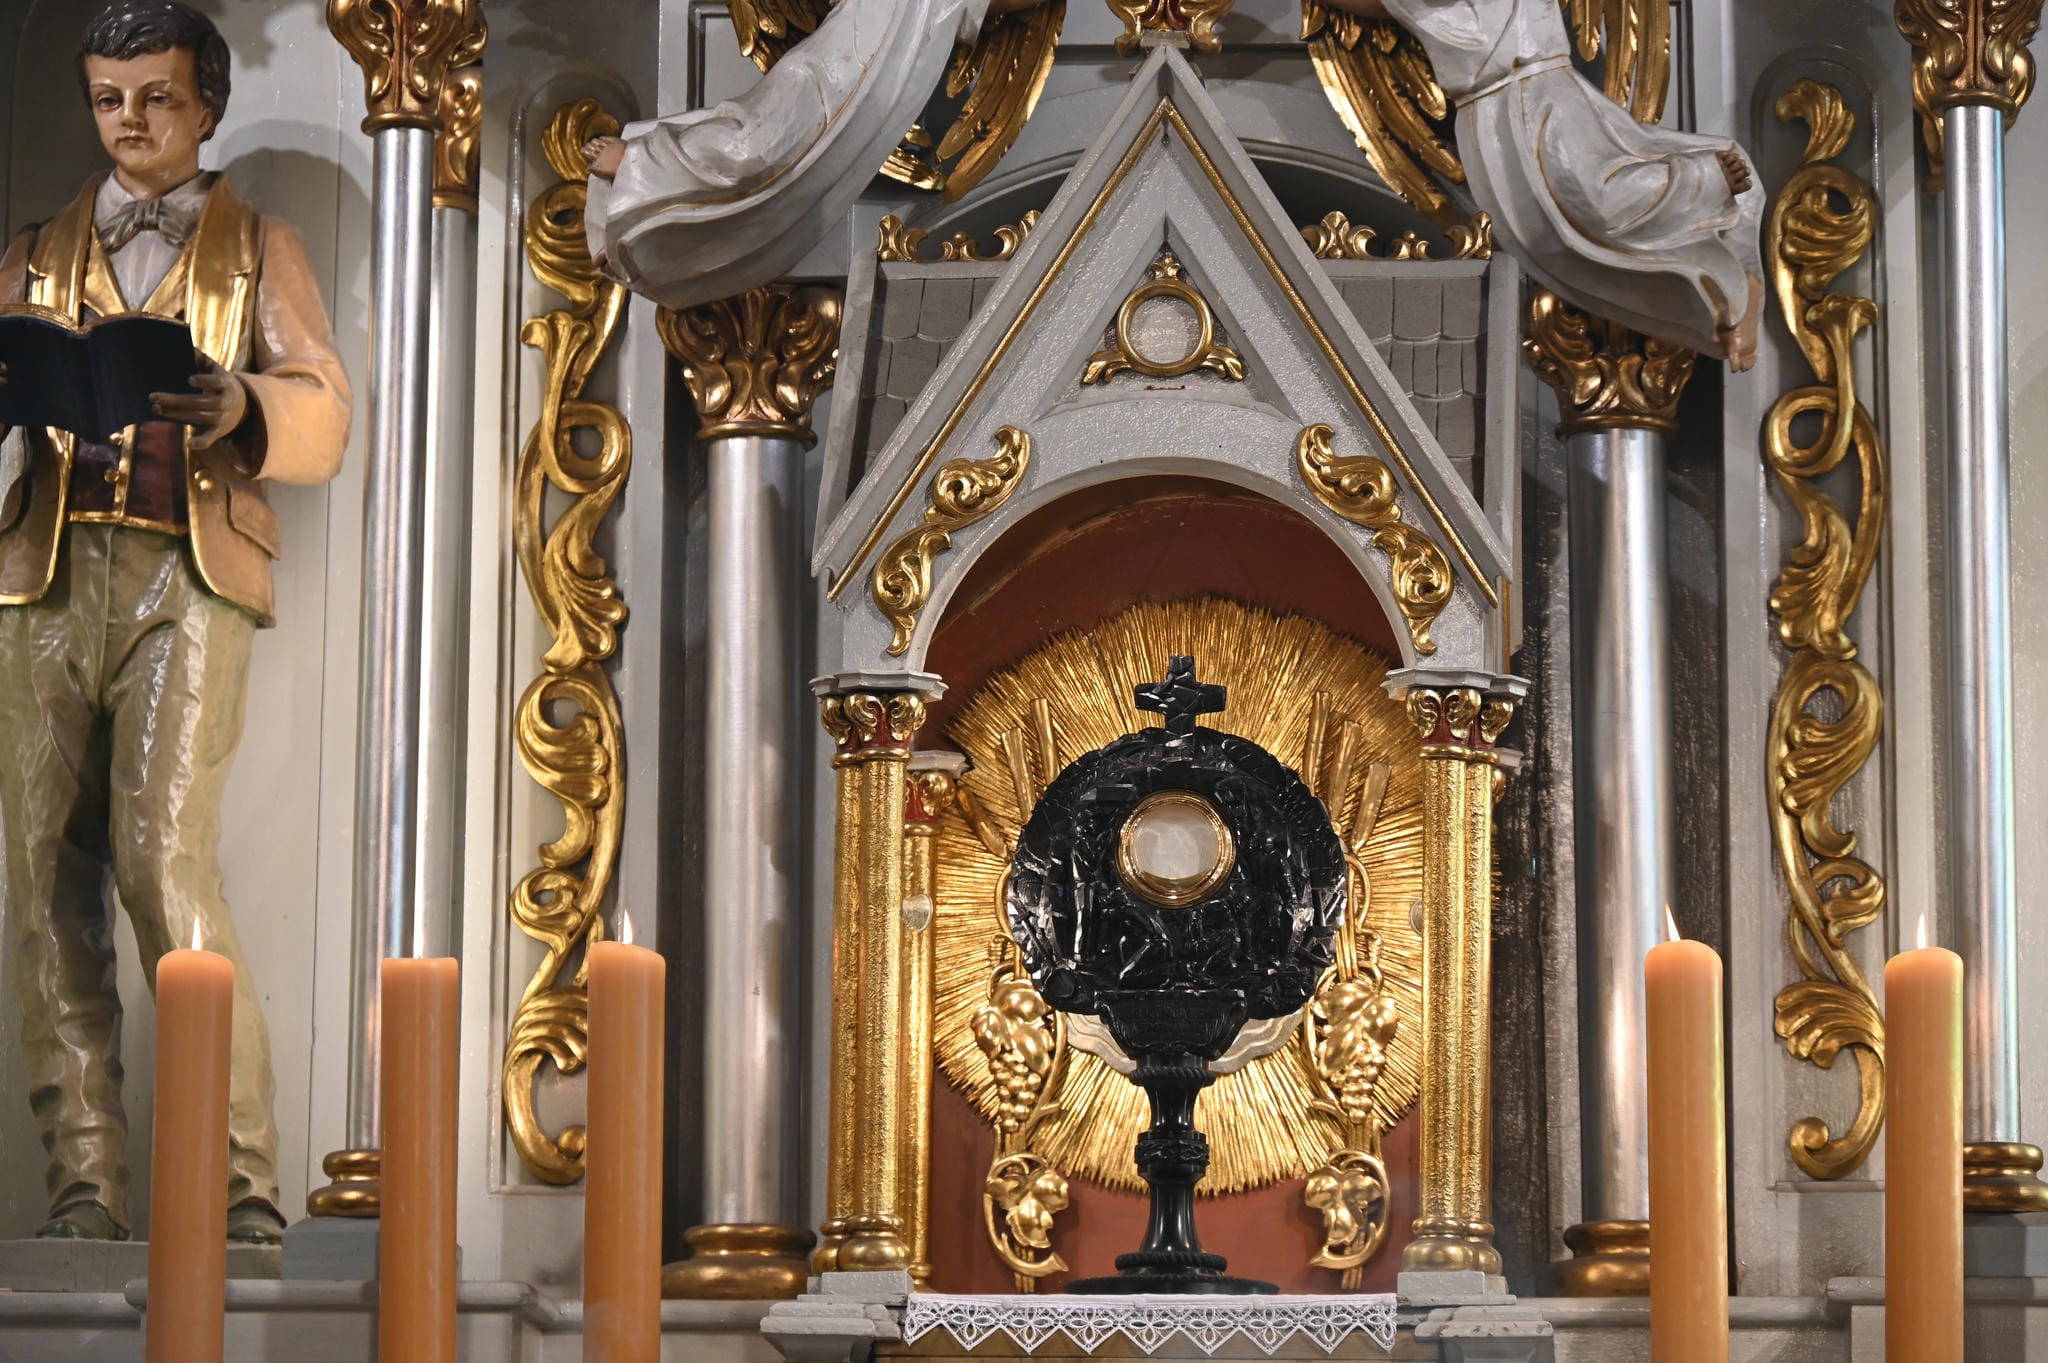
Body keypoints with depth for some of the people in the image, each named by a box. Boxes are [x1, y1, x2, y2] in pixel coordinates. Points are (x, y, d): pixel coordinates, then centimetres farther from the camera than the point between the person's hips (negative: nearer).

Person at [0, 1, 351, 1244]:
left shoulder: (258, 250, 16)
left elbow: (323, 419, 5)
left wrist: (241, 409, -17)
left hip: (188, 573, -3)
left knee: (164, 857, -17)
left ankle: (241, 1178, -13)